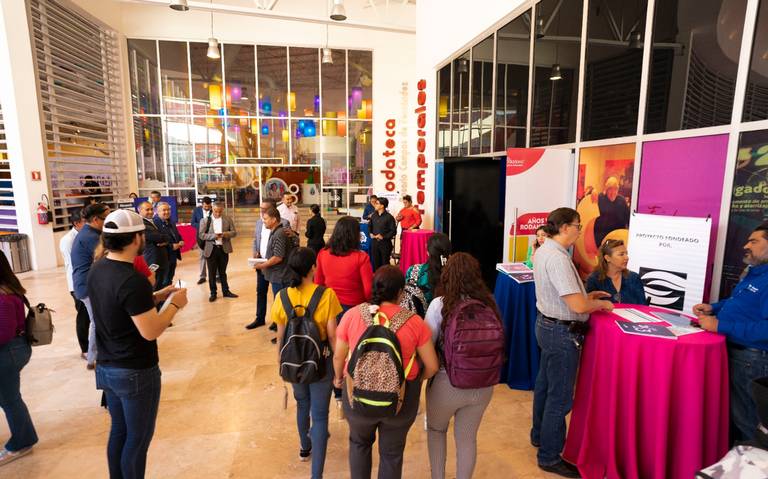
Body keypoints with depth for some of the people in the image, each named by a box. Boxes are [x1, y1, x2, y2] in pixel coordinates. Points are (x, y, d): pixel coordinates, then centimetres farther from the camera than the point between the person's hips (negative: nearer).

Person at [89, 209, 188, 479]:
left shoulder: (97, 270, 0)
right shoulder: (132, 280, -28)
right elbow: (150, 331, -26)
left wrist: (155, 297, 8)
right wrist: (175, 304, -13)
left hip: (107, 368, 8)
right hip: (135, 373, -8)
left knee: (119, 431, 23)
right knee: (137, 438, 10)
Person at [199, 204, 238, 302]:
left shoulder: (228, 220, 2)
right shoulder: (205, 221, -3)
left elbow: (234, 232, 1)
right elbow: (201, 235, -7)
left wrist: (225, 234, -19)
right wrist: (214, 236, -22)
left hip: (224, 249, 1)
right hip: (211, 249, -1)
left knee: (223, 272, 14)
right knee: (212, 273, 6)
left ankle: (226, 291, 25)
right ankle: (213, 293, 18)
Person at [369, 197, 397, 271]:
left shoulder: (389, 217, -10)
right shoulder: (373, 215, 6)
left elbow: (393, 231, -9)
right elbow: (370, 226, 21)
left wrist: (383, 236, -16)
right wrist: (370, 233, 3)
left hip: (385, 243, -5)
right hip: (374, 242, 5)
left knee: (385, 262, 5)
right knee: (375, 262, 11)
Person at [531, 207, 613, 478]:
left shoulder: (544, 250, 5)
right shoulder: (557, 258, -25)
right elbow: (577, 306, -26)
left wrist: (587, 295, 11)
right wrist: (601, 304, -7)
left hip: (547, 324, 10)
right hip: (562, 333, -10)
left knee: (545, 384, 24)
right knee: (560, 397, 4)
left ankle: (540, 435, 43)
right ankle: (550, 457, 20)